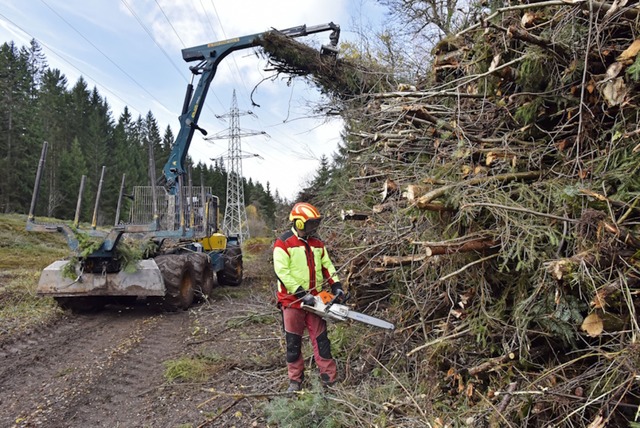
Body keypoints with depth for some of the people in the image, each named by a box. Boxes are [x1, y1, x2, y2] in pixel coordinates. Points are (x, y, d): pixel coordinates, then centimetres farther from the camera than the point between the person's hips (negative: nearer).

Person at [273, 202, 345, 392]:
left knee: (321, 339, 8)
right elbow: (282, 272, -18)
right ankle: (295, 380, 22)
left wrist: (336, 286, -2)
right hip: (292, 301, -4)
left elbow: (327, 266, 12)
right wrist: (302, 294, -21)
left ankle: (329, 378, 15)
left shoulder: (317, 243, 8)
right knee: (293, 342, 8)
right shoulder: (283, 243, -12)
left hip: (315, 300, 5)